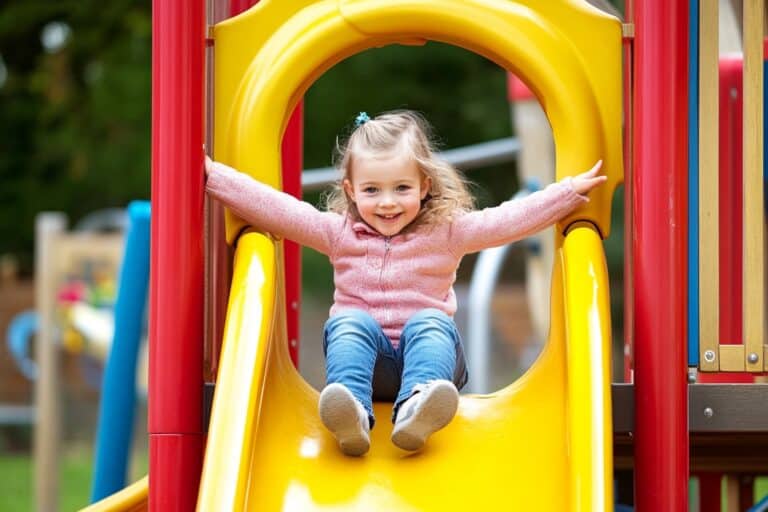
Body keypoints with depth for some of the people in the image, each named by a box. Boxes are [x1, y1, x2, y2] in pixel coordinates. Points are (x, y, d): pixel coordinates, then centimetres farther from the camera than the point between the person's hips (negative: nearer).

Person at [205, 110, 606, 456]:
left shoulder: (446, 232, 6)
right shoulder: (338, 232, 9)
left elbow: (509, 220, -2)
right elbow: (272, 207, 4)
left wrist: (571, 191, -11)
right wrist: (212, 175, -3)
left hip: (426, 347, -1)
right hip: (367, 357, 1)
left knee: (430, 322, -30)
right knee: (348, 321, -28)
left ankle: (416, 407, -62)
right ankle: (352, 416, -57)